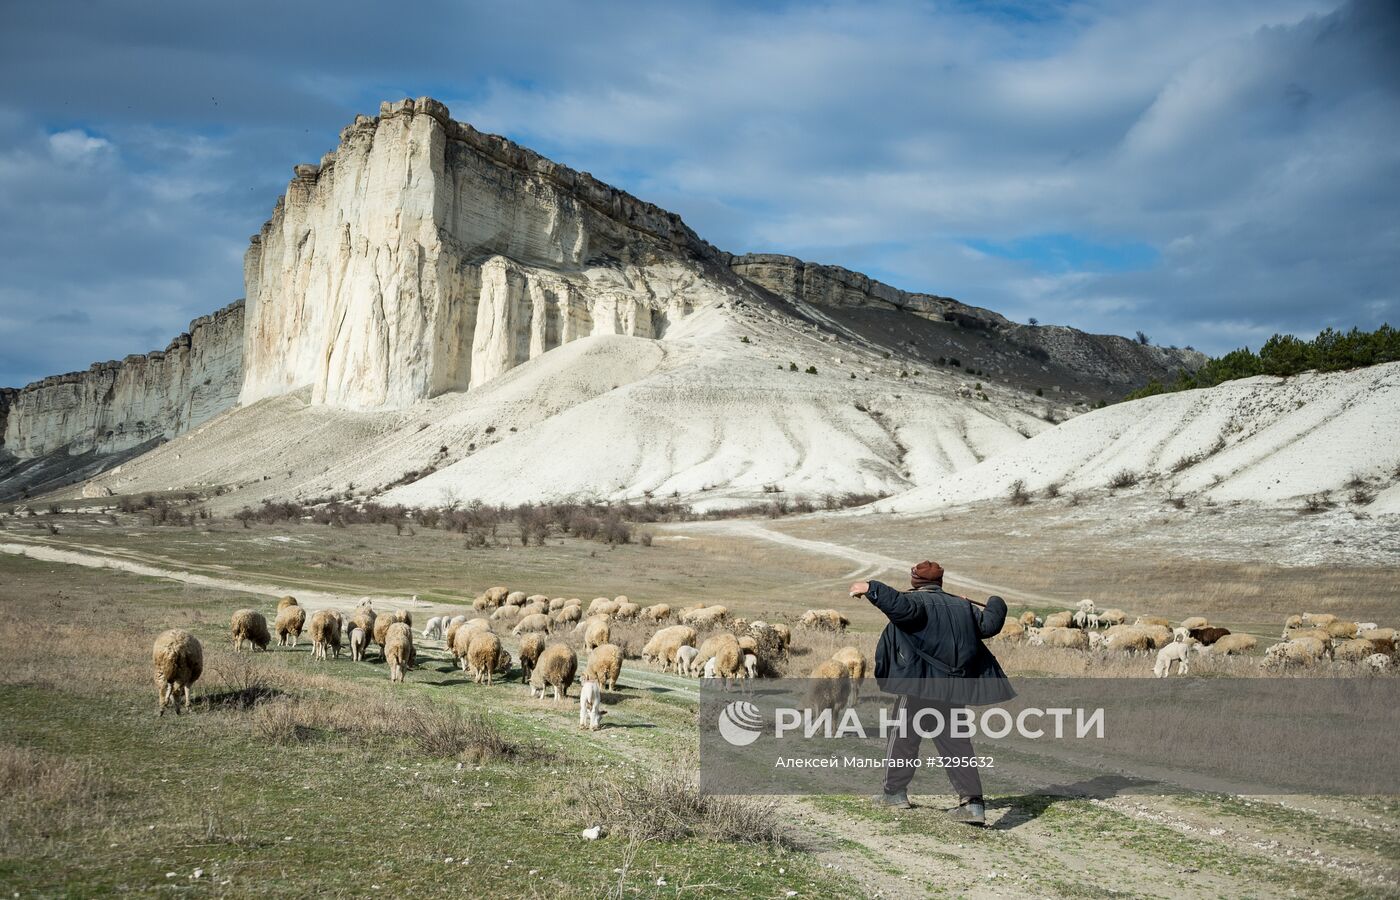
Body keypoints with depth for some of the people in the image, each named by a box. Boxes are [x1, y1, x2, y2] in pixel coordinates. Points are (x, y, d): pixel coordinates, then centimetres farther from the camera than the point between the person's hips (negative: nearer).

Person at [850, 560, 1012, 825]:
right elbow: (989, 624, 11)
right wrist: (996, 605, 31)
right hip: (954, 689, 5)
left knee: (903, 733, 10)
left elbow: (901, 606, -27)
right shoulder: (962, 605, 13)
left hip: (920, 685, -5)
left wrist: (871, 589, -28)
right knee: (955, 741, 7)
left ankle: (895, 791, 16)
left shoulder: (917, 601, -4)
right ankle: (972, 802, -3)